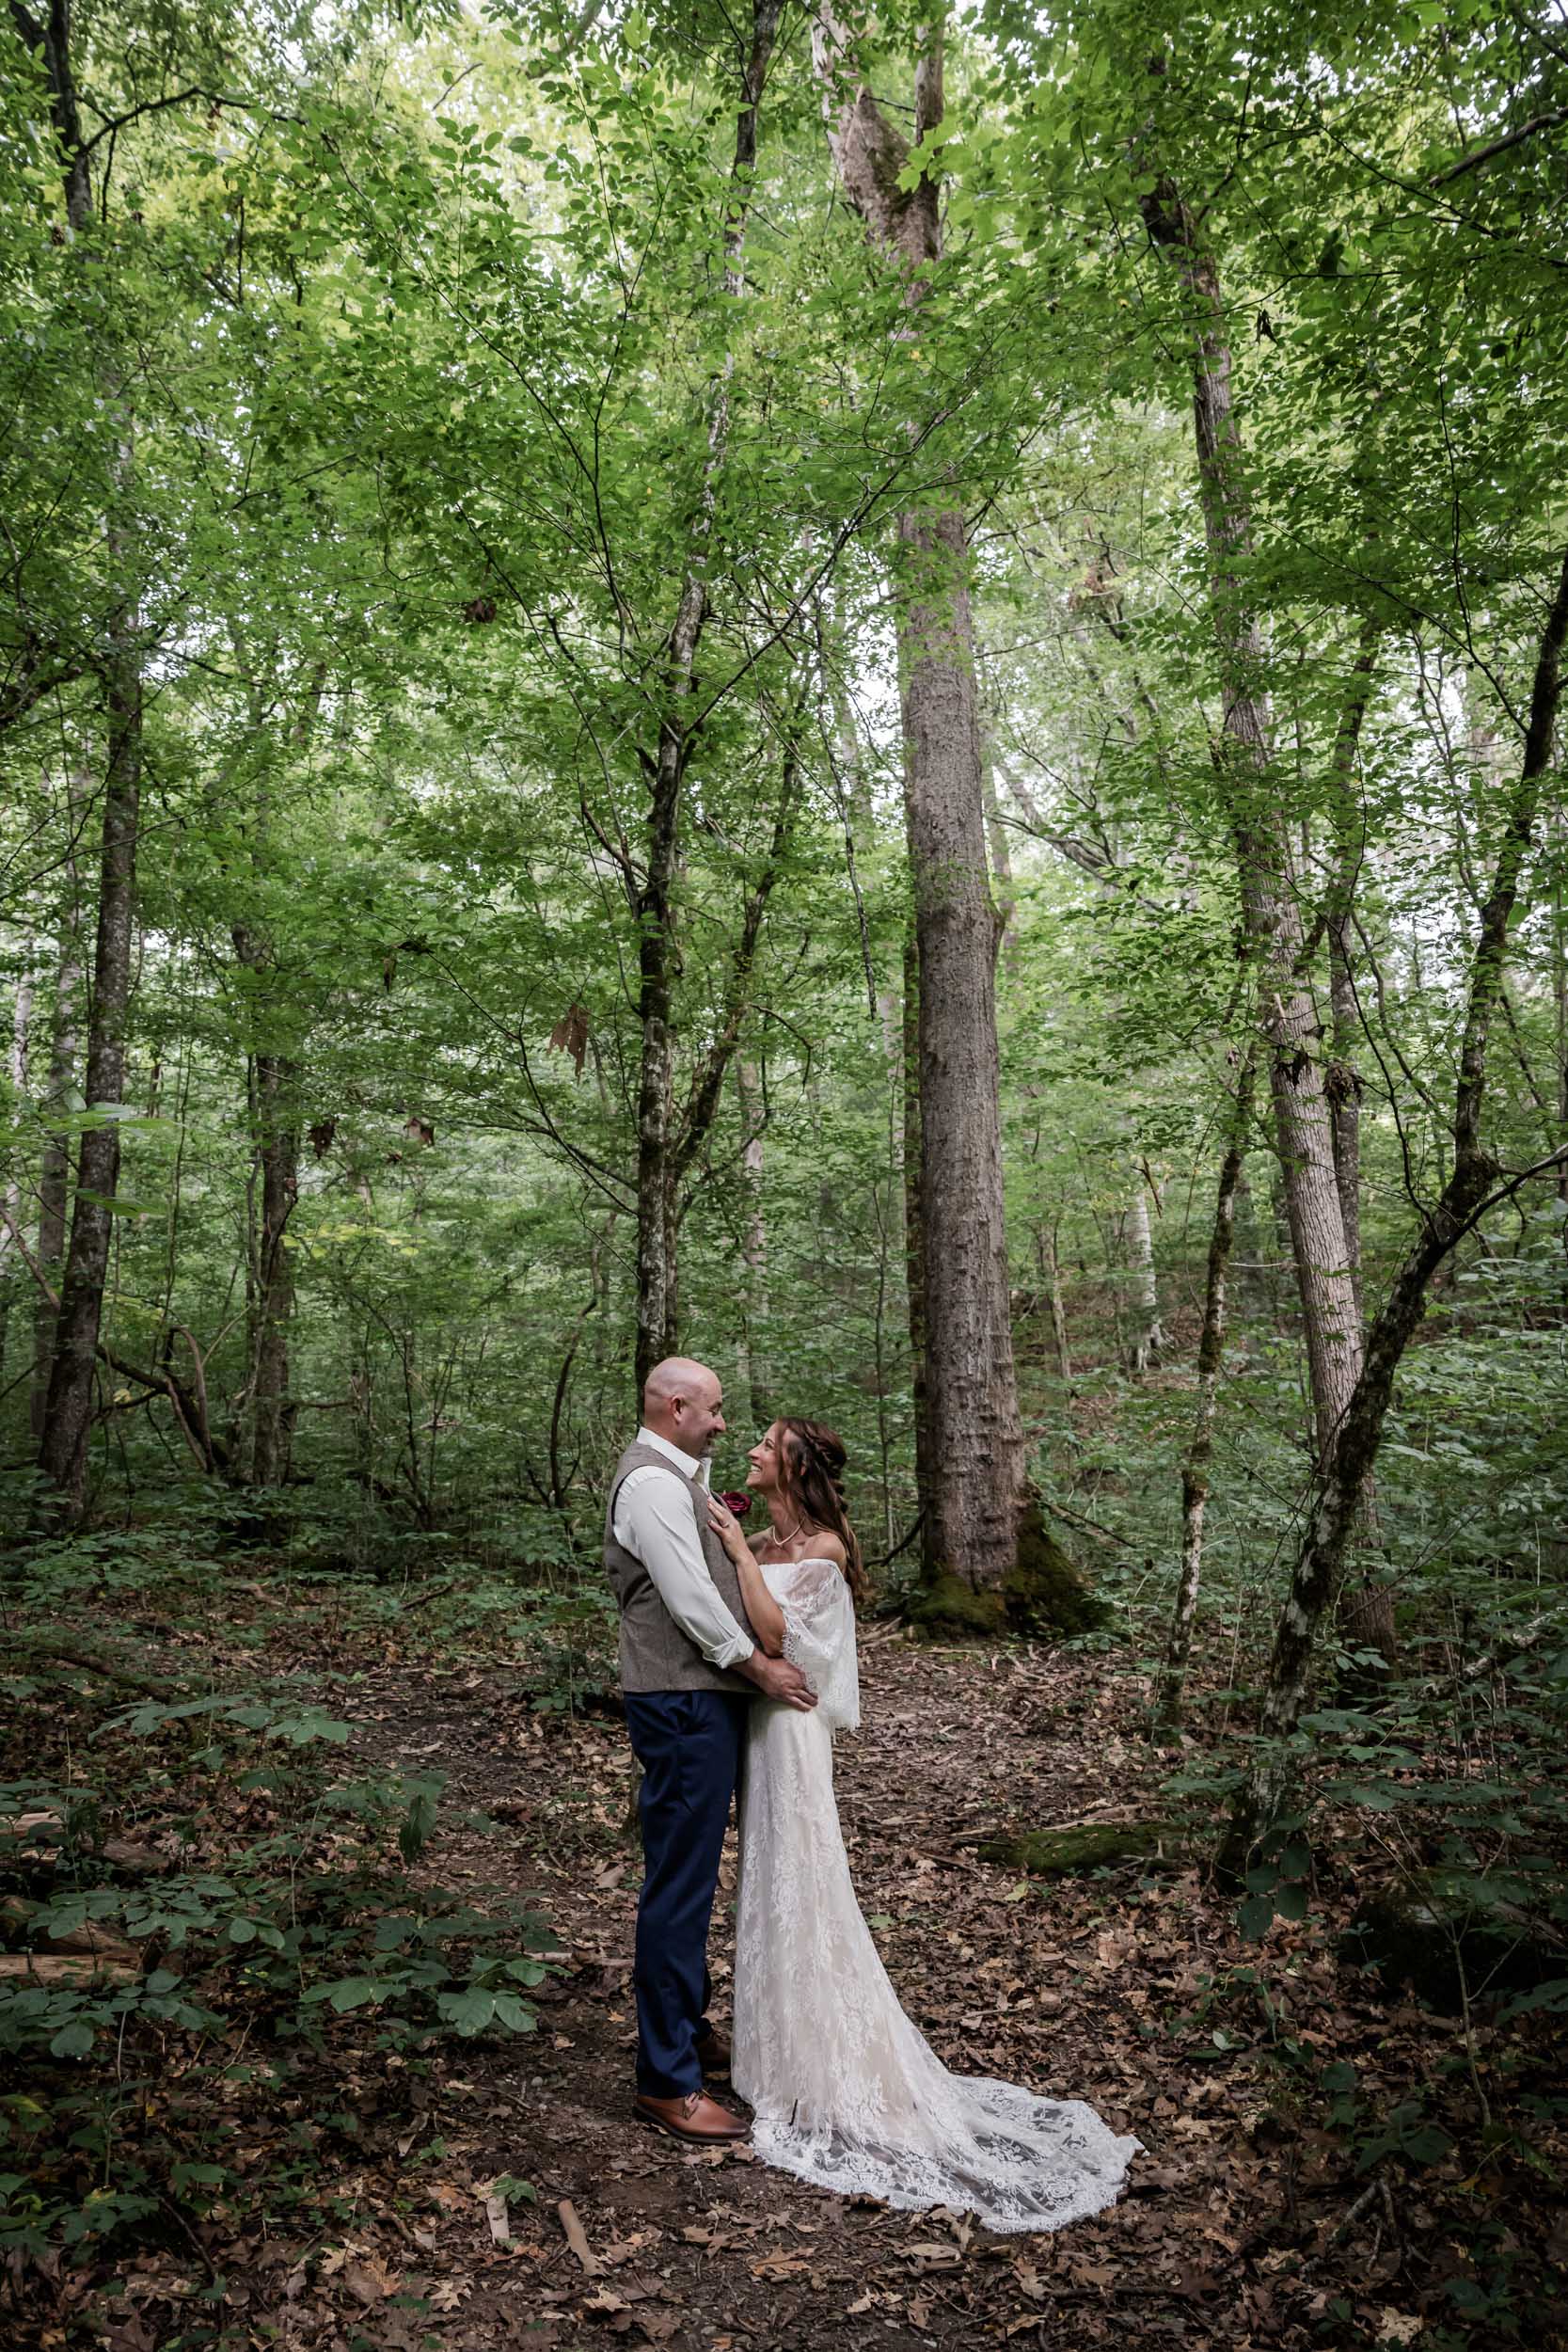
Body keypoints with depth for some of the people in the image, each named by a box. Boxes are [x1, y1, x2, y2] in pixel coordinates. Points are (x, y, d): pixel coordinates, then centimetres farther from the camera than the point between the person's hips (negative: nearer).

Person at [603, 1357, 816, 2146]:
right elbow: (691, 1600, -21)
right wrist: (761, 1667, -12)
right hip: (683, 1705, -11)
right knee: (677, 1888, -3)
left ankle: (690, 2034, 36)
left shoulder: (673, 1477, 16)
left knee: (692, 1879, 21)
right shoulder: (652, 1482, -18)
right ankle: (667, 2081, 8)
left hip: (703, 1700, 11)